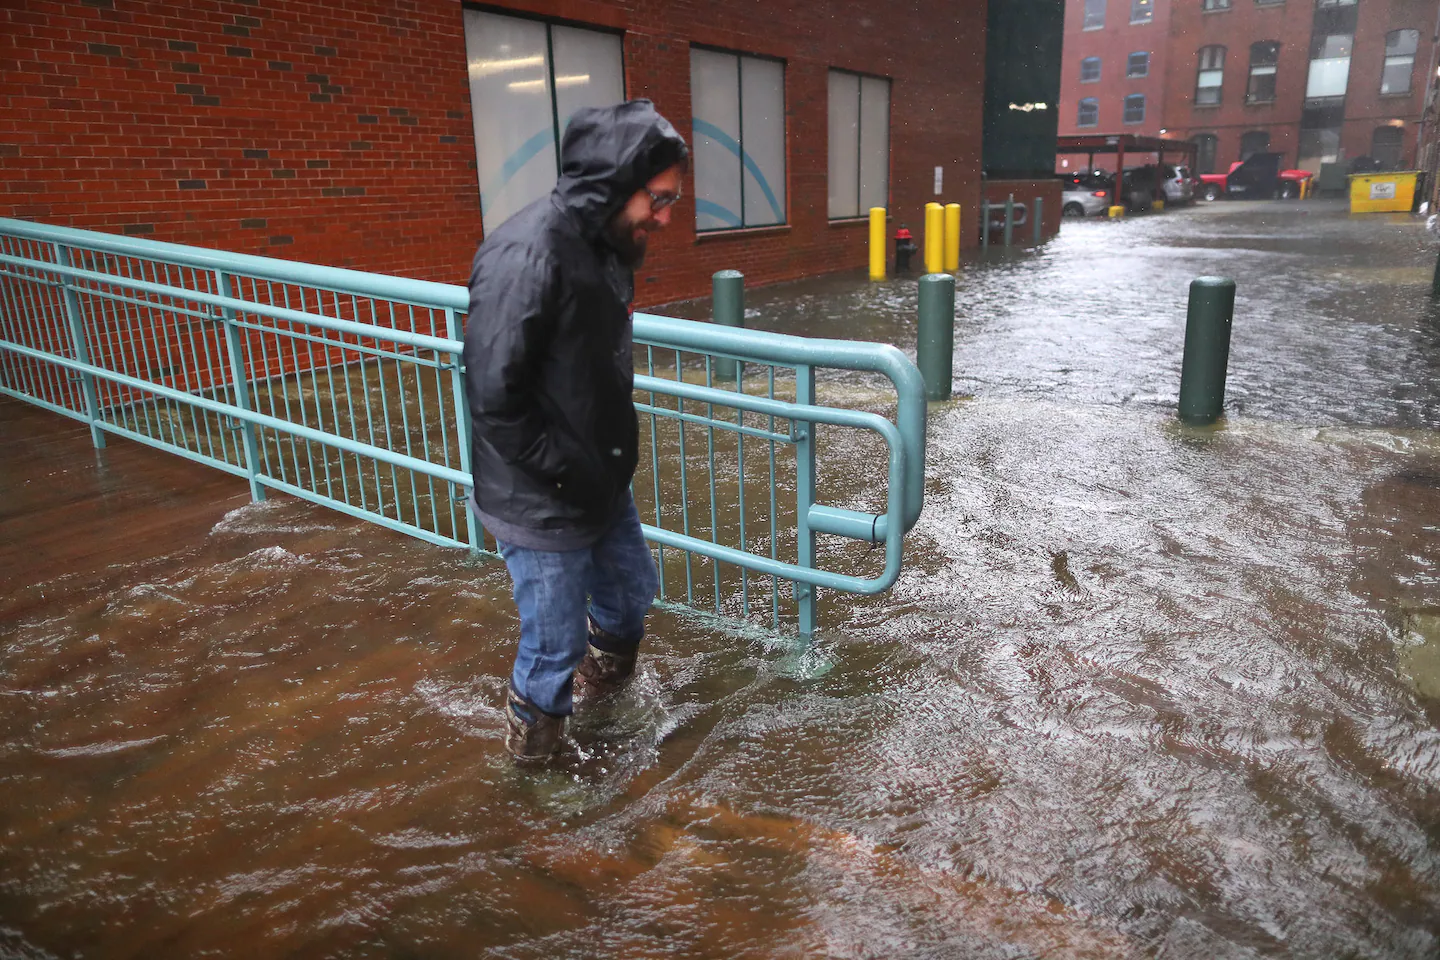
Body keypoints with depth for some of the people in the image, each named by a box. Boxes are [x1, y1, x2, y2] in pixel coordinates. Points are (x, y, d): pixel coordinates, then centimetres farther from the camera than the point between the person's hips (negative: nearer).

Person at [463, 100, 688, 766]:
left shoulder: (606, 245, 4)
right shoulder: (528, 254, -26)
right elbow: (494, 395, -26)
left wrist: (610, 460, 10)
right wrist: (568, 474, -18)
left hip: (601, 485, 9)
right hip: (543, 505, -9)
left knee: (631, 593, 25)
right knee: (555, 643, 8)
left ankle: (602, 685, 53)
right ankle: (535, 748, 35)